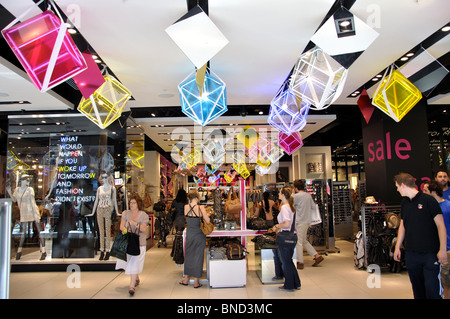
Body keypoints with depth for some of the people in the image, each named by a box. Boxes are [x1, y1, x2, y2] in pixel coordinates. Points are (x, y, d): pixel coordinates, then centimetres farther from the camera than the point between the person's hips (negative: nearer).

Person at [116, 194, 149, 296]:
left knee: (134, 263, -8)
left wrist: (136, 224, -28)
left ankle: (132, 286, -4)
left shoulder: (144, 215, -3)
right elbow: (121, 226, -3)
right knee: (128, 261, 11)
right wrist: (125, 230, -25)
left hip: (139, 243, -3)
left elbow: (144, 229, -11)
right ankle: (137, 279, 35)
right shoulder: (125, 213, 5)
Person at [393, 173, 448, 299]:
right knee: (417, 288, 13)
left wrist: (443, 250, -13)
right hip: (411, 253, 6)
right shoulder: (404, 203, 9)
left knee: (432, 289, -5)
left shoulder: (428, 200, -9)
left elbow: (441, 225, -9)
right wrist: (397, 247, 14)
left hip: (430, 253, -6)